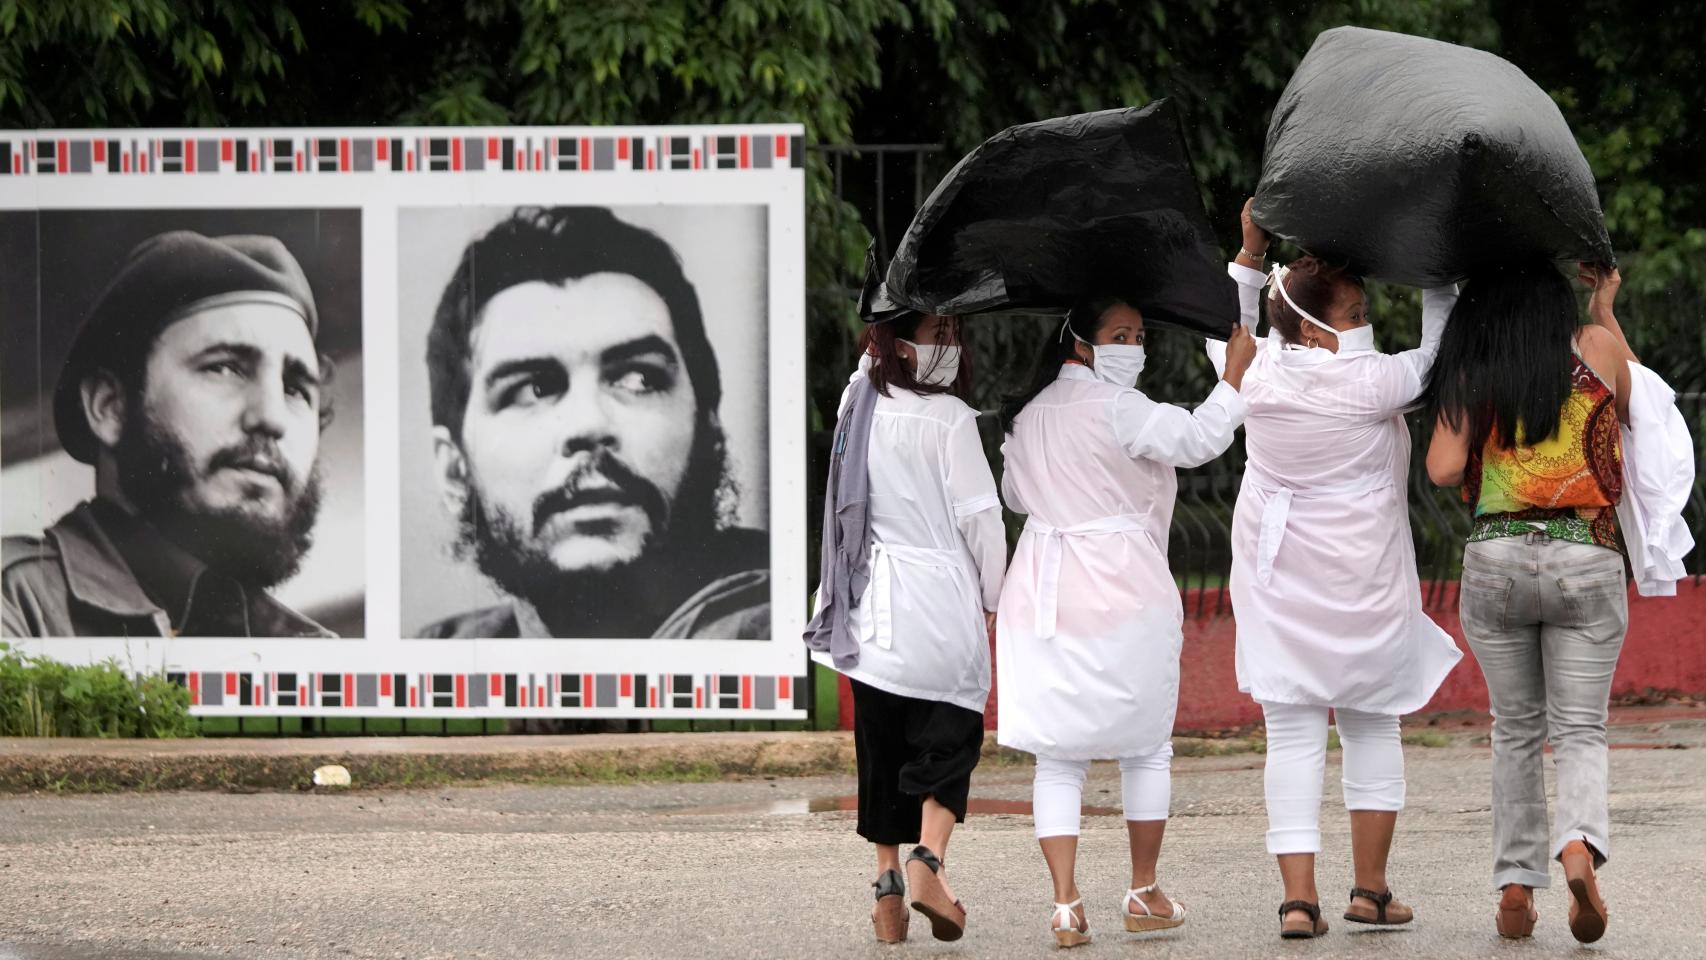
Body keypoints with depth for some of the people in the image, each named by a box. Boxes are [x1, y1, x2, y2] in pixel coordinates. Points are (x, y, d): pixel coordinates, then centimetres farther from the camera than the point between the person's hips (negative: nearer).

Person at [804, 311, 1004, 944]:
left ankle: (887, 881, 10)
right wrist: (992, 598, 2)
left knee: (881, 748, 11)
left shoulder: (859, 406, 5)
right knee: (949, 740, 2)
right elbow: (980, 517, -9)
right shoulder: (949, 419, -11)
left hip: (869, 607, 5)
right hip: (943, 606, -5)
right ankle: (929, 858, -16)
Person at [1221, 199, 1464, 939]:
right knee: (1372, 725, 14)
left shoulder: (1259, 372, -5)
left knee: (1292, 733, 1)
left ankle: (1298, 895, -8)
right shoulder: (1372, 384, -17)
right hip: (1360, 578, -3)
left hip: (1276, 577, 3)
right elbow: (1437, 353, -1)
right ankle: (1371, 889, 15)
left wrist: (1251, 249, 18)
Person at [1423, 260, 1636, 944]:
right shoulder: (1596, 347, 1)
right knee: (1579, 730, 3)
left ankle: (1516, 885, 10)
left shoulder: (1470, 375, 1)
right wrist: (1605, 309, 27)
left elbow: (1443, 470, -7)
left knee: (1515, 731, 15)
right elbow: (1630, 410, 21)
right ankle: (1581, 843, -24)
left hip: (1494, 563, 1)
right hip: (1587, 560, -1)